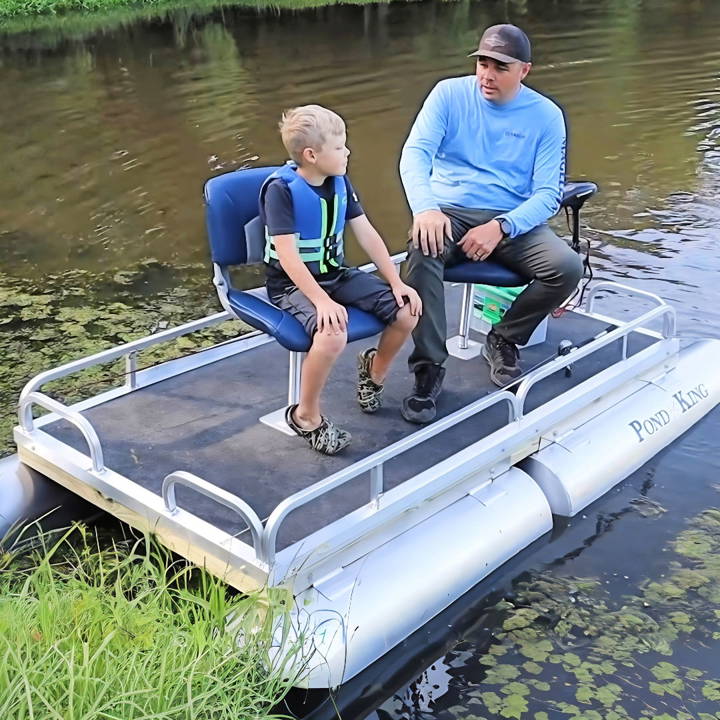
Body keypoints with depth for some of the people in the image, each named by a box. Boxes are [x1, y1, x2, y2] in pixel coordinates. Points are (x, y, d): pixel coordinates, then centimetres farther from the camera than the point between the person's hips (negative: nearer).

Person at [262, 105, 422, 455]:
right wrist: (323, 301, -34)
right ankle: (306, 416, -10)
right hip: (292, 284, -7)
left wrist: (396, 282, -3)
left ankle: (374, 369, 24)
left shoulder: (339, 180, 2)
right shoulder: (281, 188, -18)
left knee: (407, 313, -8)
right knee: (333, 335, -36)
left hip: (336, 273, 7)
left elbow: (366, 233, 4)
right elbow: (288, 255, -25)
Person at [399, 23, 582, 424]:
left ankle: (504, 340, 4)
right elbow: (415, 152, -11)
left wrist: (501, 227, -23)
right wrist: (425, 207, -33)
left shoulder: (546, 116, 2)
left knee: (567, 268, -25)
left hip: (513, 219, 1)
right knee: (423, 249, -35)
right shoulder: (450, 94, 1)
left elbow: (548, 193, -4)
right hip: (450, 212, -1)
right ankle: (429, 369, -22)